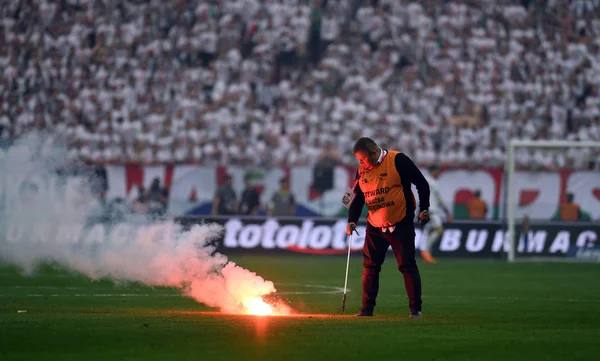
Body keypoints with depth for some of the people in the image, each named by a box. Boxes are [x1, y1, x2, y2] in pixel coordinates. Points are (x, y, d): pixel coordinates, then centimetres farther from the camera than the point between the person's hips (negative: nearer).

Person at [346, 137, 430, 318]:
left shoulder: (398, 160, -11)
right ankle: (367, 308, 13)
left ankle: (415, 308, 2)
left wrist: (424, 209, -10)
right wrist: (352, 220, -1)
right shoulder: (362, 169, 5)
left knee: (407, 266, -4)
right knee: (370, 267, 4)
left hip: (401, 225, -5)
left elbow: (421, 183, -6)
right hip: (375, 227, 5)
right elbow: (358, 198, 12)